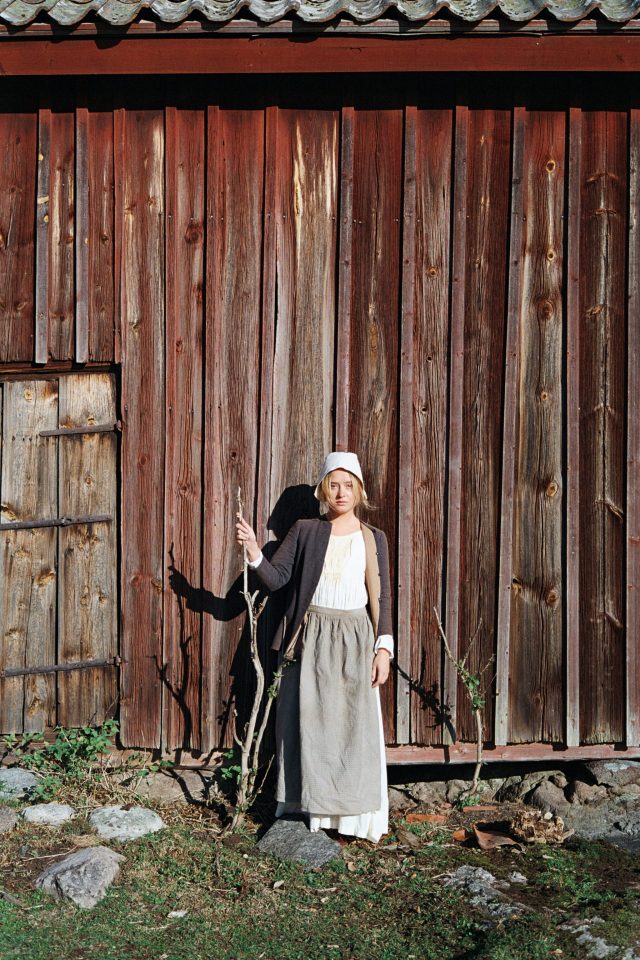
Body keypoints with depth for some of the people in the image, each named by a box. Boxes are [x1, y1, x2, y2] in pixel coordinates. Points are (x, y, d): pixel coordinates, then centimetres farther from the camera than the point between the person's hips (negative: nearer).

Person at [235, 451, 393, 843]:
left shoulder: (373, 539, 7)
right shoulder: (304, 531, 5)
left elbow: (382, 597, 6)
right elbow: (277, 578, 0)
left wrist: (383, 648, -2)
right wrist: (253, 551, -17)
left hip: (355, 638, 0)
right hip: (312, 637, 0)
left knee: (356, 727, 0)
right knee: (309, 723, 2)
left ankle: (357, 814, 8)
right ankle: (310, 808, 11)